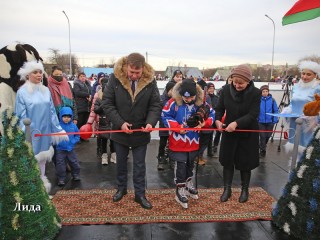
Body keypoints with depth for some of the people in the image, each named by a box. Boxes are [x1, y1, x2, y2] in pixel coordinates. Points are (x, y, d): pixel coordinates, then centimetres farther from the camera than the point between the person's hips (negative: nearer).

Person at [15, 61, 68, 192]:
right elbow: (21, 116, -9)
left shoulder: (46, 90, 3)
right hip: (31, 131, -4)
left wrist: (58, 128, 7)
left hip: (45, 130, 4)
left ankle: (42, 180, 32)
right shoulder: (22, 92, -9)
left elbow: (52, 111, 7)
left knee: (43, 155, 16)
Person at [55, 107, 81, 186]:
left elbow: (77, 135, 6)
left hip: (70, 148, 3)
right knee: (60, 164, 3)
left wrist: (73, 142, -6)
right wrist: (59, 142, -18)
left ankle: (76, 175, 32)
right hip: (60, 149, -3)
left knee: (74, 163, 12)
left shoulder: (73, 126, -2)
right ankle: (61, 179, 17)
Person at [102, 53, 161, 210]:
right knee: (121, 163, 19)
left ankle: (140, 194, 27)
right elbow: (107, 103, -10)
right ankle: (121, 189, 40)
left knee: (139, 165, 11)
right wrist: (120, 123, -19)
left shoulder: (150, 81, -11)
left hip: (141, 132, 0)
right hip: (120, 130, 1)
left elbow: (156, 105, -6)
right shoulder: (115, 78, -13)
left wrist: (150, 122, -24)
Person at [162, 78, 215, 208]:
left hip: (193, 141, 4)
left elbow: (211, 114, 0)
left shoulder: (201, 102, -7)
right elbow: (165, 116, -13)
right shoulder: (173, 102, -16)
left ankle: (188, 185, 40)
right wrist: (177, 127, -25)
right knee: (180, 165, 0)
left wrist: (204, 124, -20)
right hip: (178, 141, -4)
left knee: (190, 164, 20)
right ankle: (180, 191, 15)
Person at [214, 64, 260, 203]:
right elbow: (219, 108, -4)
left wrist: (236, 123, -35)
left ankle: (245, 190, 30)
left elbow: (253, 114, -21)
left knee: (245, 162, 10)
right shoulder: (226, 90, -9)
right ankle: (227, 189, 22)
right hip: (229, 132, 2)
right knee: (227, 160, 7)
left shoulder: (255, 93, -16)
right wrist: (218, 120, -25)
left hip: (248, 133, -2)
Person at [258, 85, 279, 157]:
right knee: (262, 136, 2)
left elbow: (276, 110, -1)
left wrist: (275, 120, -8)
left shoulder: (272, 100, -5)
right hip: (261, 122, -2)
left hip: (270, 121, 2)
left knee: (268, 135, 15)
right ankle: (262, 150, 18)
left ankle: (263, 145, 43)